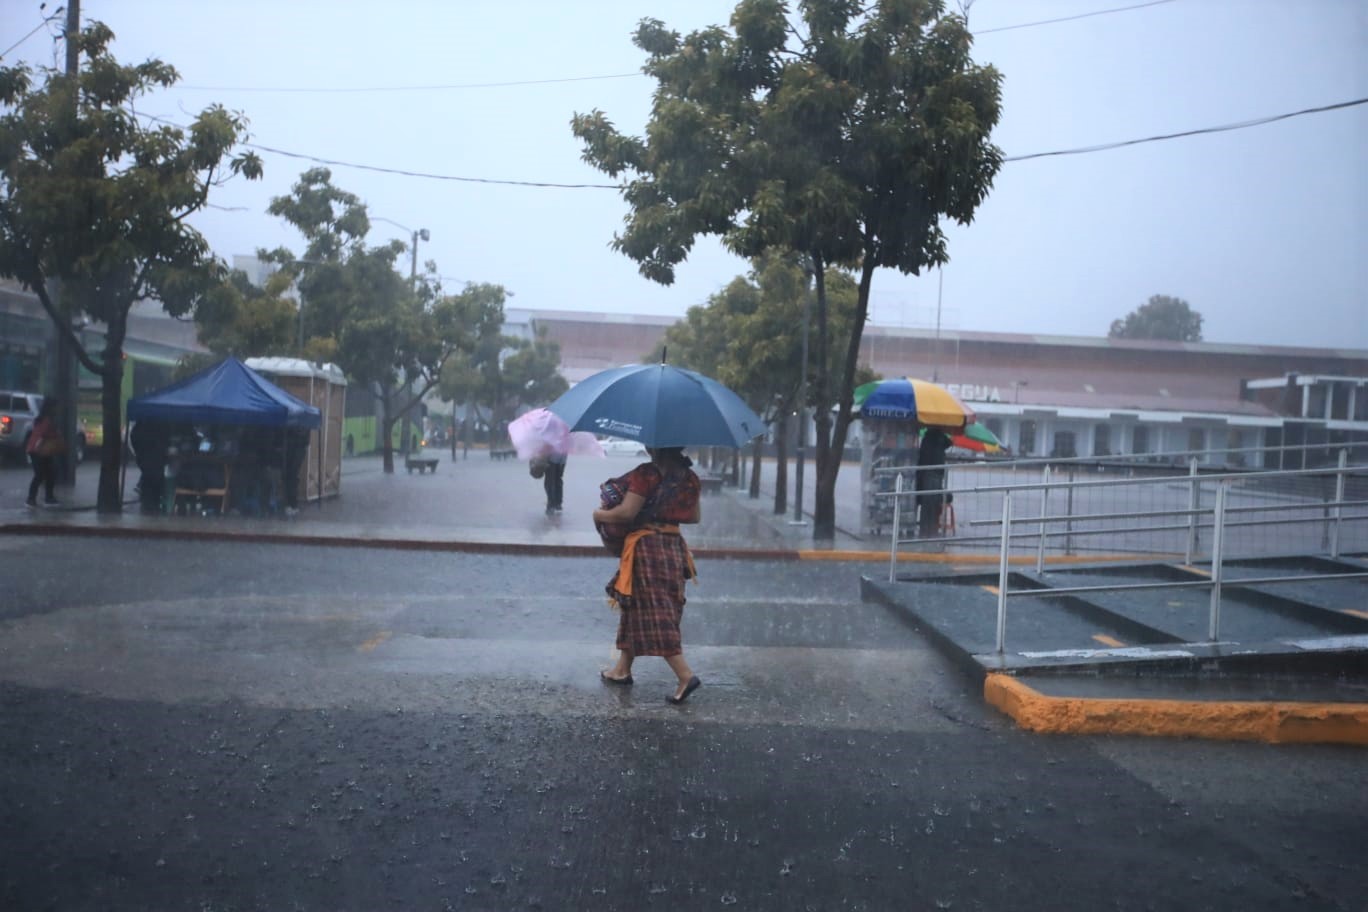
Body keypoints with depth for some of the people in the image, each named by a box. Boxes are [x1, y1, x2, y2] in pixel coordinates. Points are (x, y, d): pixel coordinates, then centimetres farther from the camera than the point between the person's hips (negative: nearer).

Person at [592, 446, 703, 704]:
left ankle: (686, 675, -11)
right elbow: (694, 516, 12)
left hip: (646, 547, -8)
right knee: (637, 606, 19)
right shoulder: (689, 477, 6)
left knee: (653, 613, -4)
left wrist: (601, 515, -2)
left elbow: (627, 512, -19)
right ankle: (623, 669, 27)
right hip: (674, 546, 8)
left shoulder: (646, 473, -15)